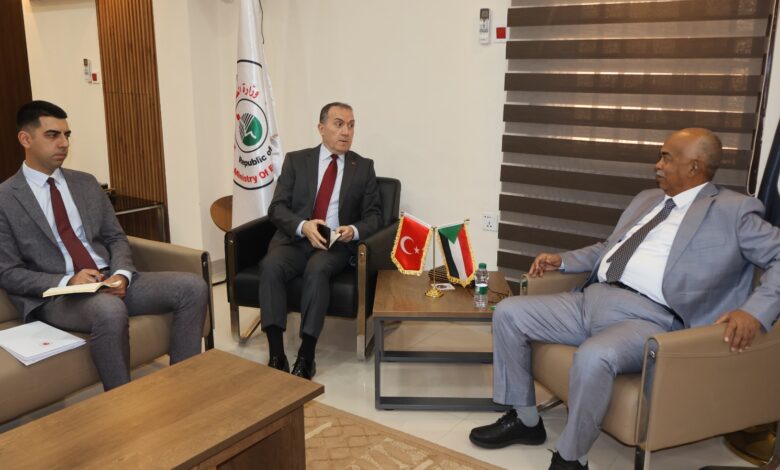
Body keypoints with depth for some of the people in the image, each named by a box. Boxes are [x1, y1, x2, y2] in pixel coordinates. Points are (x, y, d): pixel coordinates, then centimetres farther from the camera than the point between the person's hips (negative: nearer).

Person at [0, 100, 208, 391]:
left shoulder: (87, 183, 14)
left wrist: (121, 275, -9)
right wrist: (66, 281, -19)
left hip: (110, 281, 5)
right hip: (56, 295, -5)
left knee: (192, 287, -16)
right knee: (110, 310, -40)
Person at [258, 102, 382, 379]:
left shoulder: (364, 167, 10)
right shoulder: (296, 160, 9)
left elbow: (374, 215, 7)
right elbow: (277, 208, 2)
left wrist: (354, 230, -16)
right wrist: (303, 226, -19)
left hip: (337, 244, -1)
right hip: (295, 239, 1)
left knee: (317, 269, -35)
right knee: (271, 265, -31)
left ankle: (306, 357, -28)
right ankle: (276, 355, -29)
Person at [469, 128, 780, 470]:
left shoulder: (733, 211, 1)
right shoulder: (646, 199, 23)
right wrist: (562, 260, 18)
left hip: (647, 318, -7)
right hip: (592, 300, 8)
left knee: (593, 356, -38)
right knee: (508, 313, -4)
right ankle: (525, 420, 9)